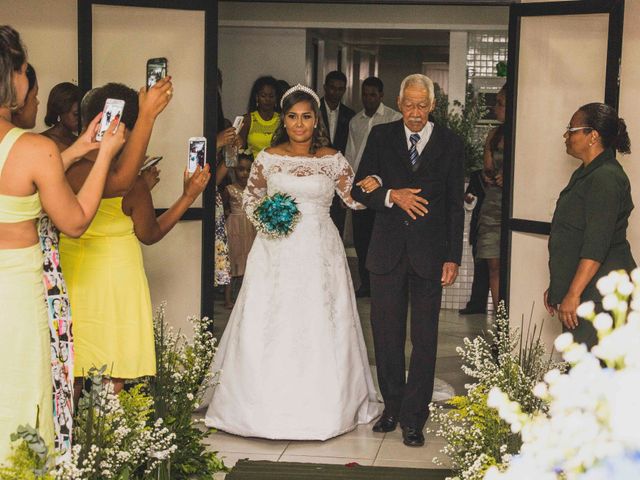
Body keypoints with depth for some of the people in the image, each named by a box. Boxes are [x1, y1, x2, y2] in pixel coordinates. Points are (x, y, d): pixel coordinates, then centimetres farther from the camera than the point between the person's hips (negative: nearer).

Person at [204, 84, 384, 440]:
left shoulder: (332, 159, 5)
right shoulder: (268, 158, 5)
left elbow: (356, 198, 4)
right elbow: (250, 197, 15)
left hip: (319, 253, 0)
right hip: (277, 251, 0)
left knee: (319, 327, 1)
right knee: (268, 327, -1)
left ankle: (320, 406, 13)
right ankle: (267, 404, 10)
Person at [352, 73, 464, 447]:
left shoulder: (450, 144, 2)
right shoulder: (381, 137, 5)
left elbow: (455, 205, 3)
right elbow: (360, 189, 4)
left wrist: (453, 258, -2)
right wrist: (392, 195, -16)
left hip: (429, 253, -1)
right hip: (388, 250, 2)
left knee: (424, 338, 1)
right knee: (386, 334, 9)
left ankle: (414, 417, 9)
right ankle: (392, 407, 24)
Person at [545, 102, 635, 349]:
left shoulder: (606, 178, -15)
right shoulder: (585, 174, 18)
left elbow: (596, 246, -22)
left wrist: (573, 294, -23)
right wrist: (556, 287, 23)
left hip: (599, 294, -10)